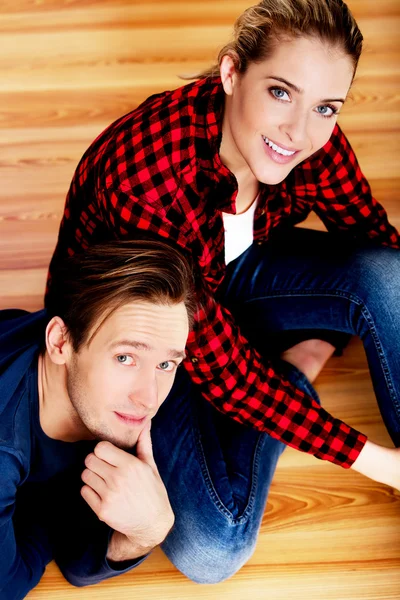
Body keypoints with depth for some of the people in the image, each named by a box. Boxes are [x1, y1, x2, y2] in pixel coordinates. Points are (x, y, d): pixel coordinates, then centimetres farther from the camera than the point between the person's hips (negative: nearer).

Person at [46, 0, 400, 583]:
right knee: (212, 547, -21)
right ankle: (295, 372, 0)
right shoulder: (145, 181, -38)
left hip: (230, 275, 5)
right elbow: (219, 365, -31)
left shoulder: (311, 139, -22)